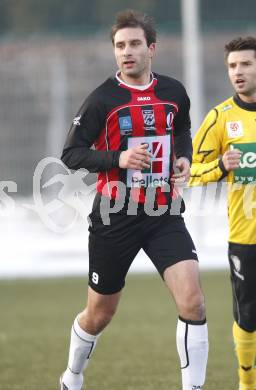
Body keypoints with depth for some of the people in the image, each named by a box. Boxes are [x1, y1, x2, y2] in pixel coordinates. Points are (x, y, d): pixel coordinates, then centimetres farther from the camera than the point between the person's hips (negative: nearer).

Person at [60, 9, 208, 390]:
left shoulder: (173, 93, 2)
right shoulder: (103, 98, -9)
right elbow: (71, 153, -9)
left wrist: (185, 158, 3)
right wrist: (118, 159, -24)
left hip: (164, 215, 2)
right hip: (115, 217, -2)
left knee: (192, 301, -17)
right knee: (100, 313, 11)